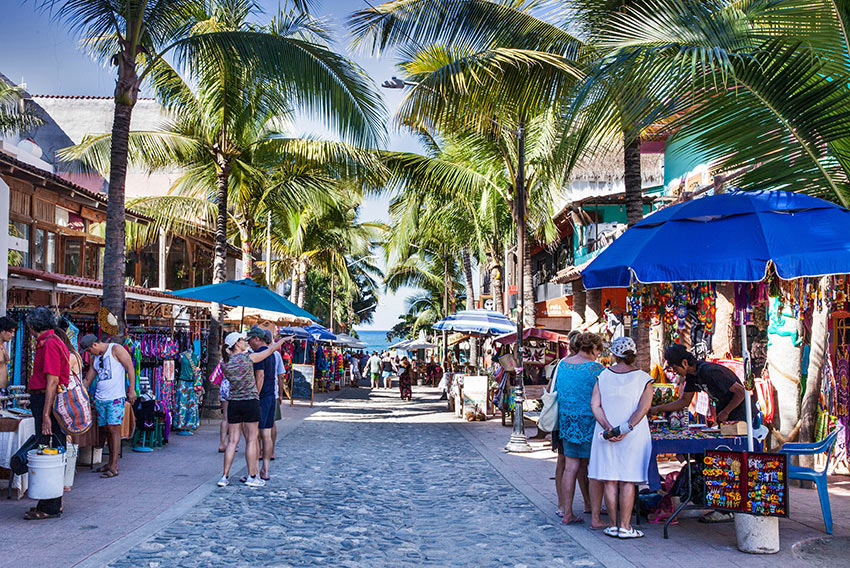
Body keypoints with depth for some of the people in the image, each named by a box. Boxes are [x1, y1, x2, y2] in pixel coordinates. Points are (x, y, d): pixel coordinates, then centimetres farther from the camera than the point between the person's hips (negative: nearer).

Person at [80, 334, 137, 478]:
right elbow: (87, 380, 25)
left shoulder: (116, 349, -3)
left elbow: (130, 368, -7)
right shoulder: (95, 358, 18)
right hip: (100, 398, 7)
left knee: (114, 429, -10)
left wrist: (132, 390, -11)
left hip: (116, 397, -7)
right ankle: (111, 463, 16)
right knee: (107, 430, 8)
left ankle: (114, 467, -10)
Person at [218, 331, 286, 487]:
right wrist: (283, 340, 18)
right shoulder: (249, 358, -10)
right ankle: (252, 477, 7)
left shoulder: (225, 363, 3)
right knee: (251, 440, 3)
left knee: (232, 441, 8)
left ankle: (225, 477, 7)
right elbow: (271, 349, 1)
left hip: (233, 403, 4)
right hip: (250, 402, -4)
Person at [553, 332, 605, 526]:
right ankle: (595, 518, 3)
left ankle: (567, 514, 16)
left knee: (570, 468, 11)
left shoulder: (562, 364, 7)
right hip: (589, 423, -6)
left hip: (567, 421, 6)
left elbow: (554, 391, 16)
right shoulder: (595, 369, -13)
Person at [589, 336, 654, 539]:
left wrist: (609, 428, -11)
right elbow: (643, 408, -15)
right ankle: (624, 527, 4)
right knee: (627, 481, 2)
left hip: (606, 435, 2)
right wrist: (626, 429, -19)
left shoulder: (603, 376, 2)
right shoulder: (643, 379, -2)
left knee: (610, 481, 7)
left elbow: (595, 405, -5)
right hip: (634, 436, -2)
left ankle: (613, 525, 12)